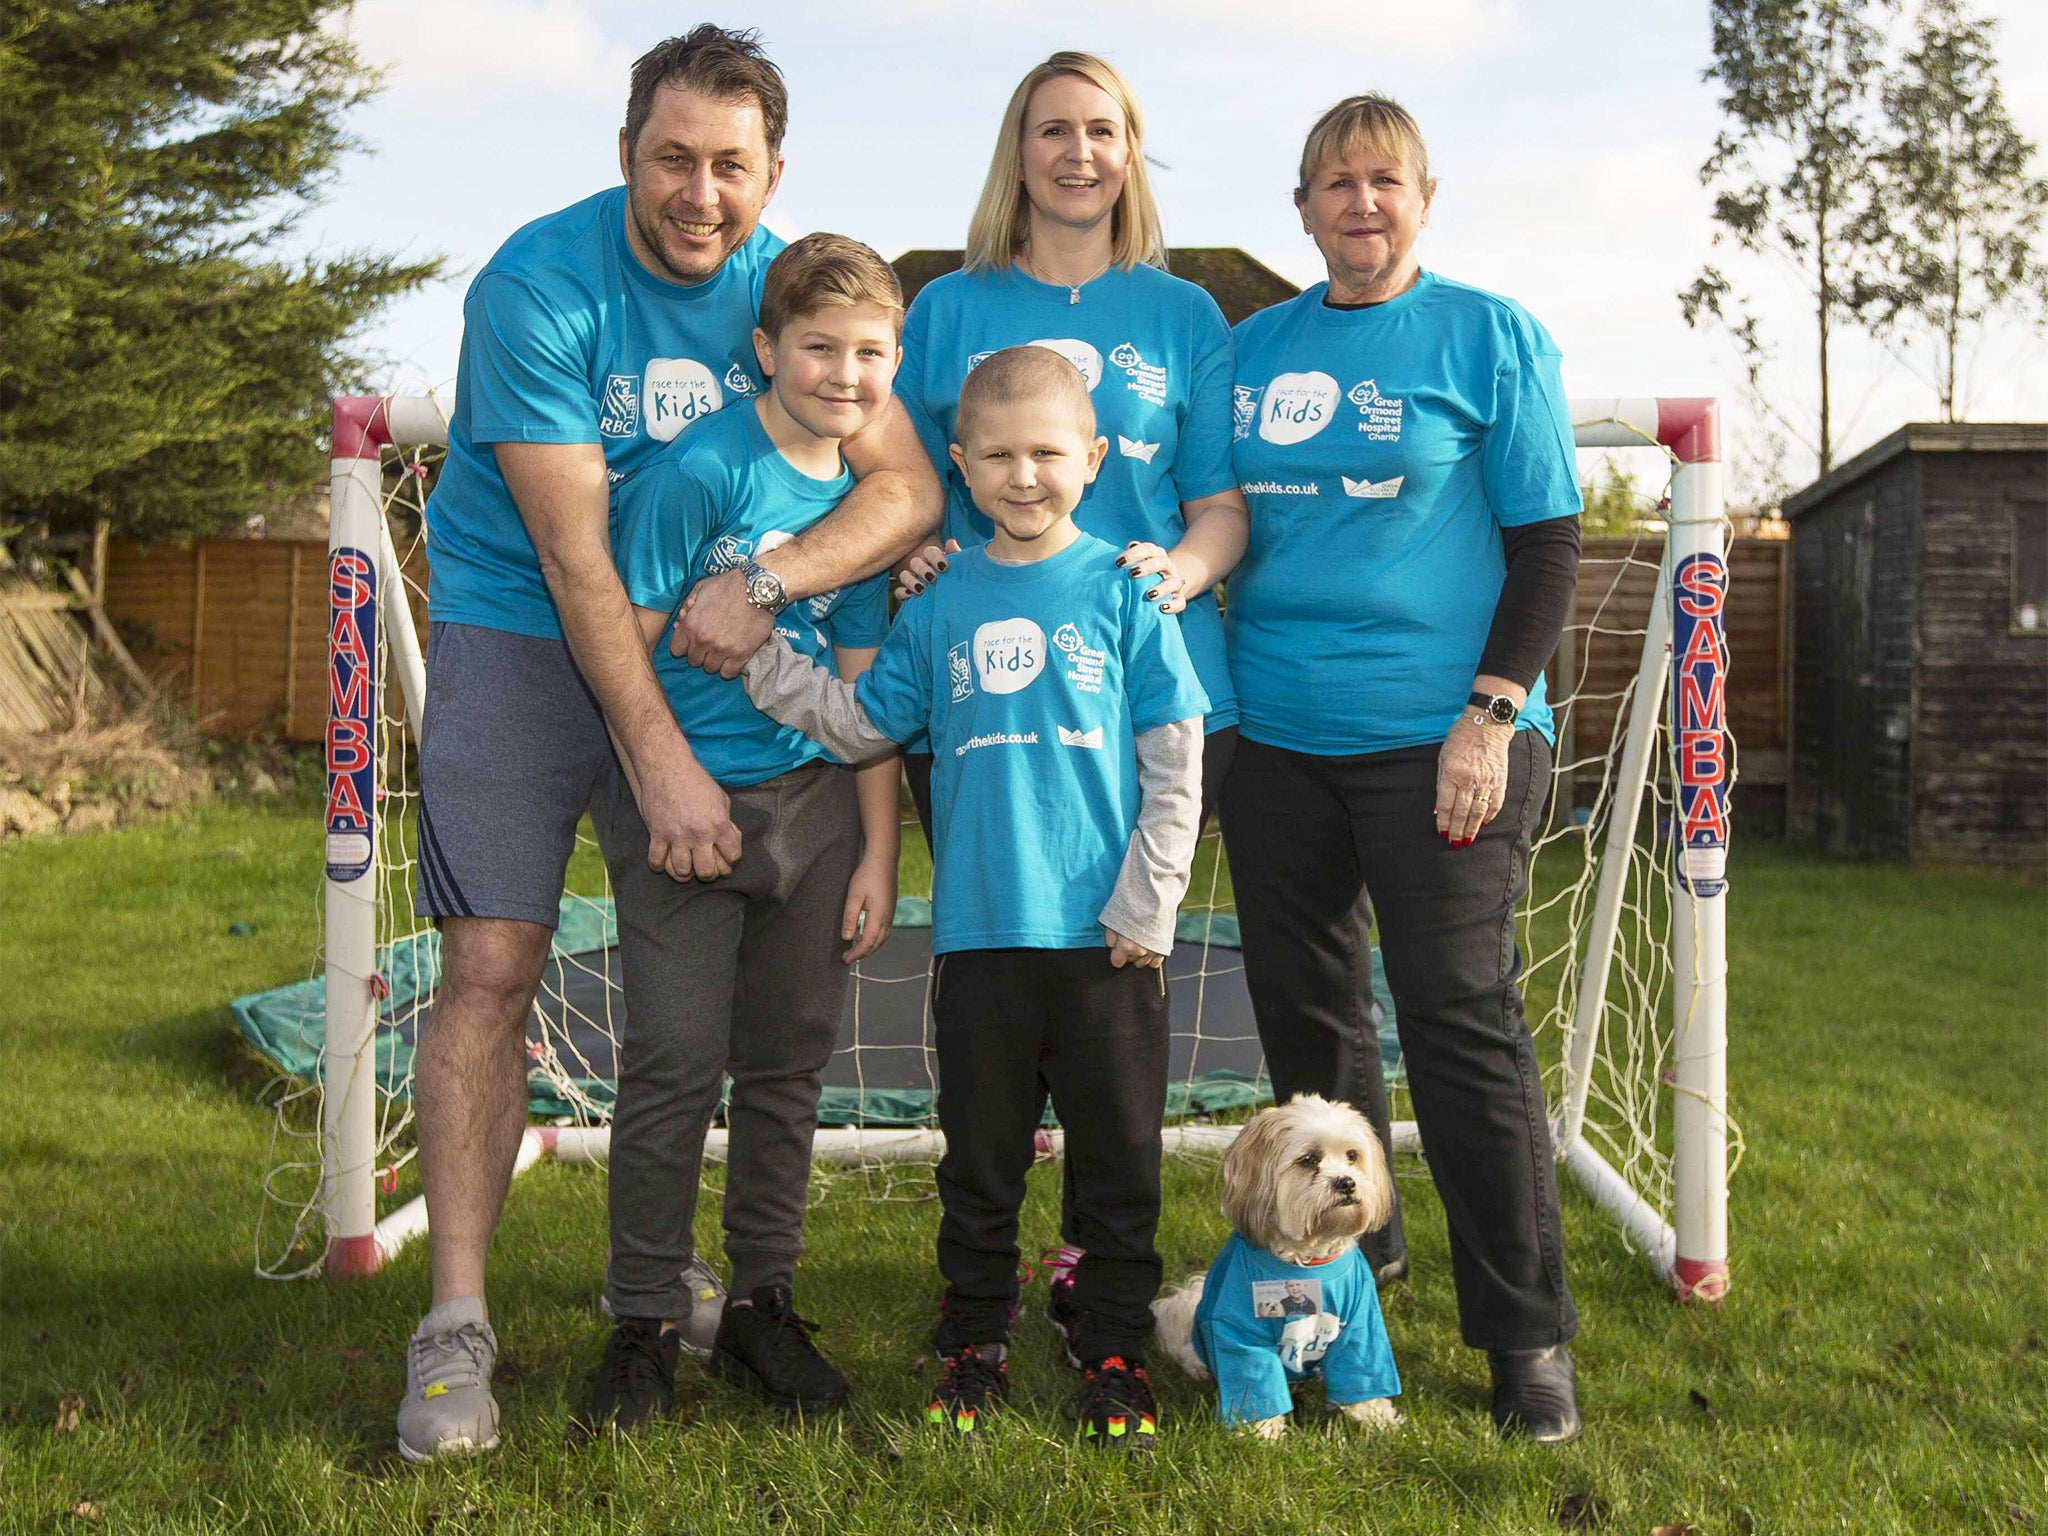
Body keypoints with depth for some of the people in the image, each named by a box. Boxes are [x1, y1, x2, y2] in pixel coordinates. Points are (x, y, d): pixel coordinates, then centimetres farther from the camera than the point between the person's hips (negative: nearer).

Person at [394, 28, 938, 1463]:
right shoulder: (537, 285, -17)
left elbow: (912, 486, -12)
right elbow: (574, 554, -21)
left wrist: (766, 582, -29)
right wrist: (662, 762, -25)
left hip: (704, 641, 4)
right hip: (523, 627, -4)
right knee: (493, 964, -13)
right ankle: (457, 1323, -5)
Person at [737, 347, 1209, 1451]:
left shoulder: (1124, 589, 0)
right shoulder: (940, 601, 7)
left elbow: (1175, 765, -1)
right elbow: (864, 724, 10)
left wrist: (1145, 906, -7)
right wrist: (760, 657, -1)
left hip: (1104, 936, -2)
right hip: (979, 932, 2)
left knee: (1118, 1158, 8)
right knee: (980, 1159, 12)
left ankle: (1115, 1355, 22)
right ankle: (974, 1345, 28)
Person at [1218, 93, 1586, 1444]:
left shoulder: (1490, 335, 0)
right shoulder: (1257, 345, 12)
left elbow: (1547, 548, -3)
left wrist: (1492, 715, -13)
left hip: (1436, 736, -4)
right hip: (1276, 737, 5)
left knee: (1461, 1020, -5)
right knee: (1303, 1014, 12)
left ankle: (1530, 1332, 8)